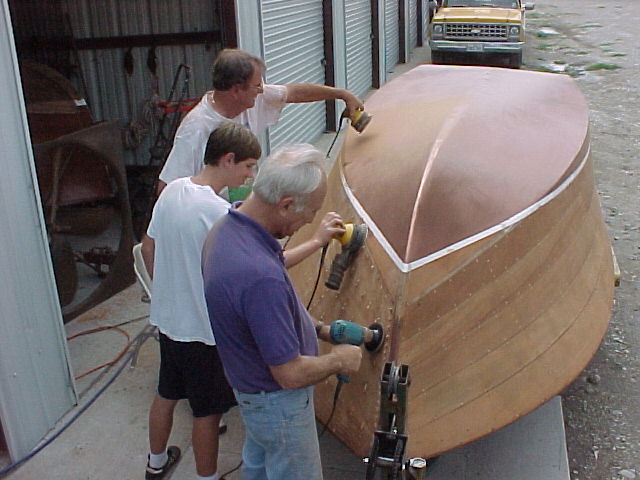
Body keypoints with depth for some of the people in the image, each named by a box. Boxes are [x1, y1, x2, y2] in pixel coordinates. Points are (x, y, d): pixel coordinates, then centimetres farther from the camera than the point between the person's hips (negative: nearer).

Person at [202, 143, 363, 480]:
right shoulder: (261, 278, -41)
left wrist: (317, 328, 9)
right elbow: (291, 374, -32)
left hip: (250, 386, 9)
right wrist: (338, 360, -13)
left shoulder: (226, 228, -10)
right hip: (278, 403, -9)